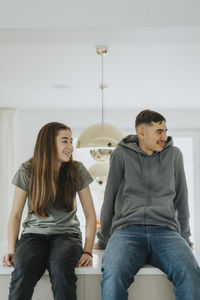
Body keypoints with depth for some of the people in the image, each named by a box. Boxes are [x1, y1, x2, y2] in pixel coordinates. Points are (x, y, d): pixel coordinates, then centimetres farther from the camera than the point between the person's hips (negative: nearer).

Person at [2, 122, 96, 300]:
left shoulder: (77, 171, 3)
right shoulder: (28, 172, 1)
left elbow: (90, 214, 4)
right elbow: (16, 214, 5)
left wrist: (88, 250, -8)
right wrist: (11, 250, -9)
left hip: (66, 233, 0)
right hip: (34, 233, 0)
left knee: (61, 267, -36)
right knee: (23, 269, -35)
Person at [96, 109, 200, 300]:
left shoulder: (173, 154, 16)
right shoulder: (121, 154, 10)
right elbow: (109, 199, 15)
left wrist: (184, 238, 26)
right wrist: (103, 239, 20)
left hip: (166, 230, 2)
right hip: (127, 229, -1)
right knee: (113, 274, -36)